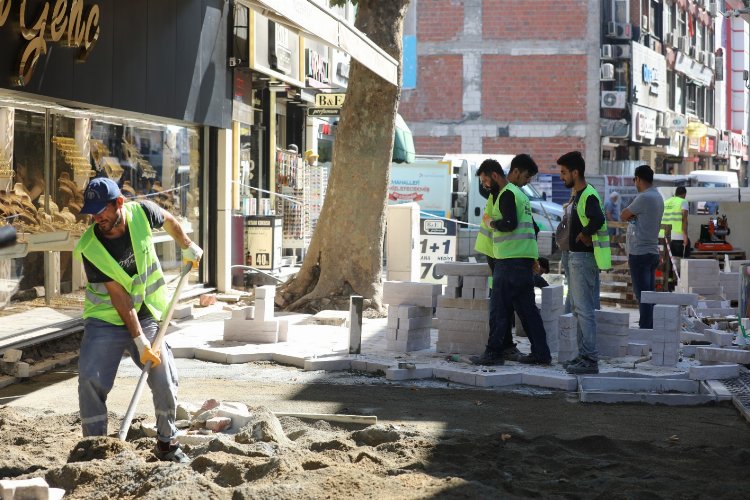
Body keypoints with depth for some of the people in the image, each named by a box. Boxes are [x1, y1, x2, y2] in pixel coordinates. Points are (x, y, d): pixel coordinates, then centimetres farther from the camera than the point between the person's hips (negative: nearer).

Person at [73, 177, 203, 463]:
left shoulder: (141, 213, -14)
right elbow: (119, 296, -21)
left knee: (165, 380, 0)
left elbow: (169, 220, 13)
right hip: (106, 320, -2)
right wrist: (139, 340, -21)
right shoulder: (90, 248, -21)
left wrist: (187, 246, 20)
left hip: (147, 315, 2)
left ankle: (167, 444, 16)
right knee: (91, 382, -12)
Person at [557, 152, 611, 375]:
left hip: (584, 258, -11)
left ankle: (590, 359, -6)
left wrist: (583, 235, -21)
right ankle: (583, 355, 22)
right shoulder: (577, 195, 15)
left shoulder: (589, 196, -17)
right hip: (575, 256, 11)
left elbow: (598, 219, -35)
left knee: (585, 310, -8)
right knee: (579, 309, 15)